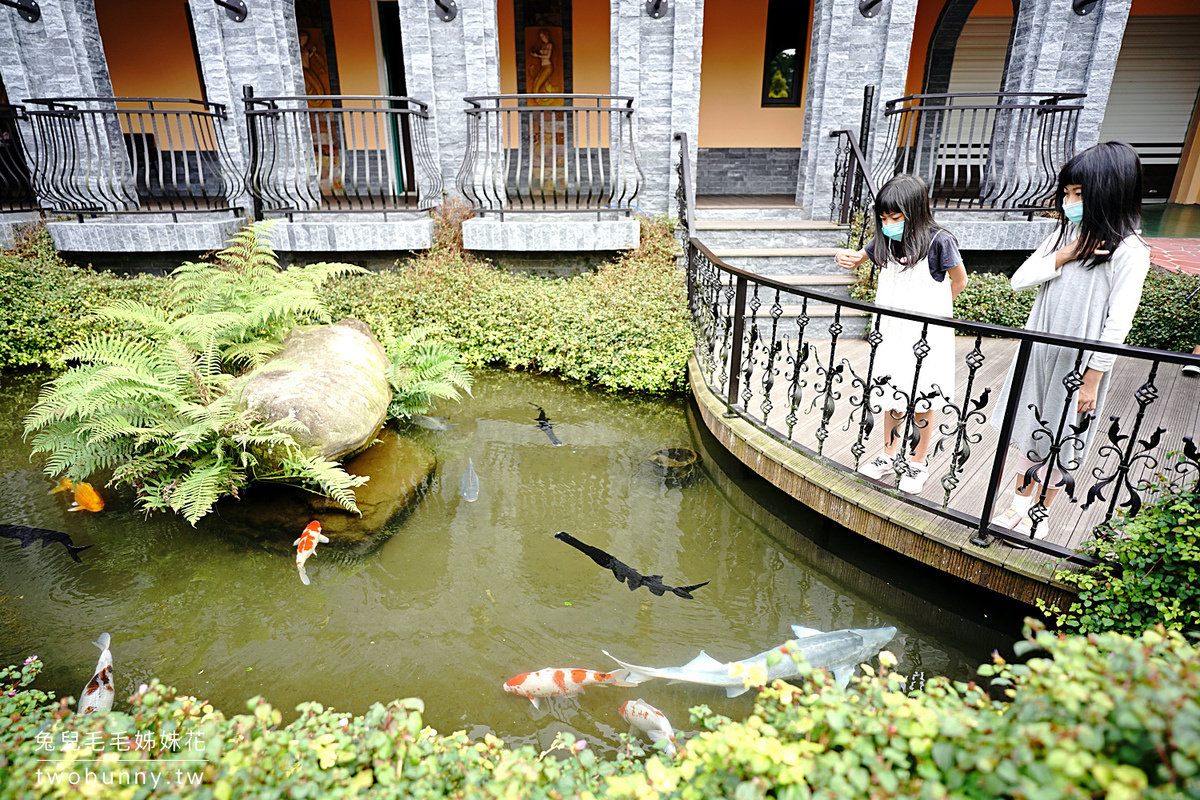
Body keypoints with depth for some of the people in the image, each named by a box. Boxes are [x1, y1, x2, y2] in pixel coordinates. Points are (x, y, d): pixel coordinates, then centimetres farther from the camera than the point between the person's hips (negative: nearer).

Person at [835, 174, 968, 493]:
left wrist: (932, 310, 2)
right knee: (894, 398, 14)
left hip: (927, 336, -4)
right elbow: (857, 258, 15)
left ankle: (919, 462, 25)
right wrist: (847, 258, -8)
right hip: (893, 332, 4)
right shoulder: (884, 240, -1)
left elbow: (959, 280, -1)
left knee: (922, 402, 7)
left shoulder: (938, 241, -15)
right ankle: (888, 455, 31)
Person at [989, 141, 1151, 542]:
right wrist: (1064, 257, -16)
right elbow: (1019, 280, -2)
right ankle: (1019, 504, 32)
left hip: (1079, 362, -5)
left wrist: (1092, 380, -15)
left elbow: (1117, 325, -15)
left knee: (1060, 441, 9)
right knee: (1030, 432, 16)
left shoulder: (1128, 252, -15)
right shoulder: (1065, 233, 2)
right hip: (1039, 354, 5)